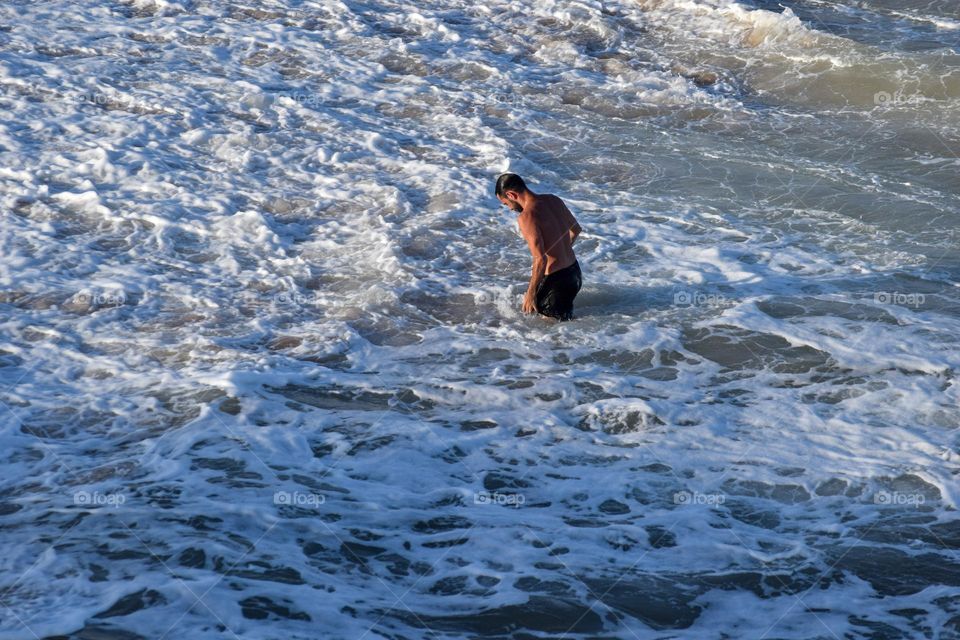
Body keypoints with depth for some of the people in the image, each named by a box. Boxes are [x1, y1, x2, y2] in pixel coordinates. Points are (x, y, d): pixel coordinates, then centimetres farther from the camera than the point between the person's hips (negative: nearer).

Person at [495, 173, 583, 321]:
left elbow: (540, 260, -26)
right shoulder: (553, 200, 4)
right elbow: (576, 229, 19)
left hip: (556, 280, -9)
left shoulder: (526, 217, -22)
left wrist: (531, 293, -15)